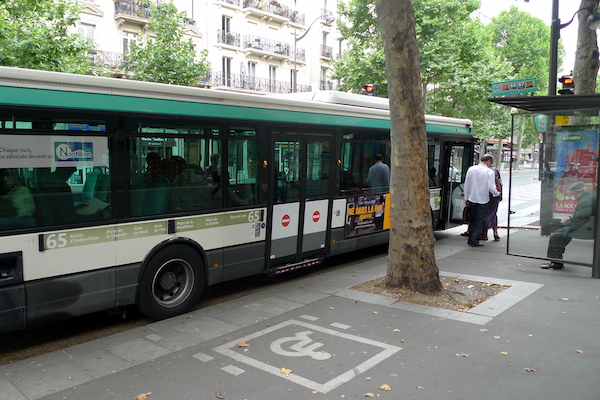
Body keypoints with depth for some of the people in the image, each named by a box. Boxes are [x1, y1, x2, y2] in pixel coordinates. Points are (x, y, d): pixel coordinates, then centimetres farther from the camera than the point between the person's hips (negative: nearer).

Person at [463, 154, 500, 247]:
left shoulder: (471, 169, 0)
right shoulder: (489, 172, -13)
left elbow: (466, 184, 3)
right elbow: (491, 187, -16)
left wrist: (466, 198, 11)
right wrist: (497, 194, 5)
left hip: (471, 199, 4)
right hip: (482, 200, -4)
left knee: (472, 219, 16)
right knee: (479, 221, 5)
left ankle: (470, 239, 22)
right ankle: (474, 241, 6)